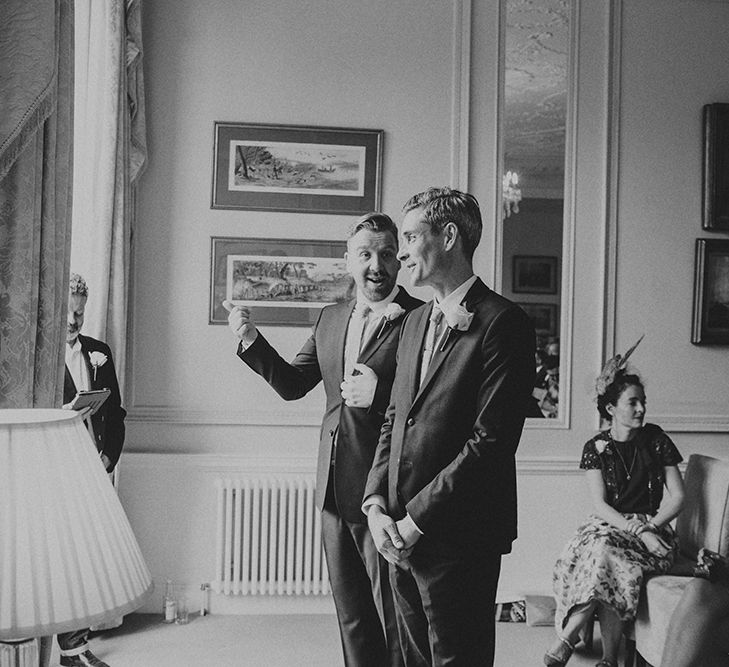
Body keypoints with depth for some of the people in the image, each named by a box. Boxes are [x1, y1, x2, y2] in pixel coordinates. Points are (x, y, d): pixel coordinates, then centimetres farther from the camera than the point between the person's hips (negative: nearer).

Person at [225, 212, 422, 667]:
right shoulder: (331, 318, 11)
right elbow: (292, 384, 12)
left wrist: (379, 393, -25)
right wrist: (252, 339, -1)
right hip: (335, 493, 7)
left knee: (397, 619, 6)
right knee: (352, 615, 20)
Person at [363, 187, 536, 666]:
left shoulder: (503, 323, -12)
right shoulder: (416, 321, 14)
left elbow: (491, 442, -18)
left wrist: (416, 520, -15)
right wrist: (377, 503, 1)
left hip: (460, 539, -7)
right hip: (403, 536, 7)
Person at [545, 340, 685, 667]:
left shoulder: (655, 439, 4)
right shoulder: (596, 447, 2)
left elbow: (677, 497, 4)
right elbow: (600, 506, -5)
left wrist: (650, 529, -11)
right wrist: (638, 532, -19)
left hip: (653, 527, -1)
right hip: (608, 526, 1)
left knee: (605, 553, -33)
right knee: (603, 553, -35)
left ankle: (564, 641, -23)